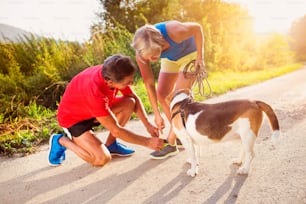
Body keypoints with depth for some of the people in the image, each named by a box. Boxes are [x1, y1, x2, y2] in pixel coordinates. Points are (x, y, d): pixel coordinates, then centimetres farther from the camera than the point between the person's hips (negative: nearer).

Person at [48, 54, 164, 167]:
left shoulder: (112, 74, -21)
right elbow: (116, 131, -33)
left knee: (129, 103, -15)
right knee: (102, 158, -22)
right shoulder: (95, 90, -40)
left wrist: (148, 125, -14)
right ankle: (62, 140, 1)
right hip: (73, 118, -7)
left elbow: (135, 99, -4)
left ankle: (110, 144, 1)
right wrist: (148, 142, -25)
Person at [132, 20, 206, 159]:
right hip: (170, 59, 4)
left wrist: (200, 57, -19)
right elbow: (149, 84, -22)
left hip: (190, 53, -4)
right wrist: (157, 114, -20)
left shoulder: (174, 32, -42)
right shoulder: (142, 52, -29)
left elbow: (197, 28, -20)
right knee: (162, 95, -5)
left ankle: (171, 144, -8)